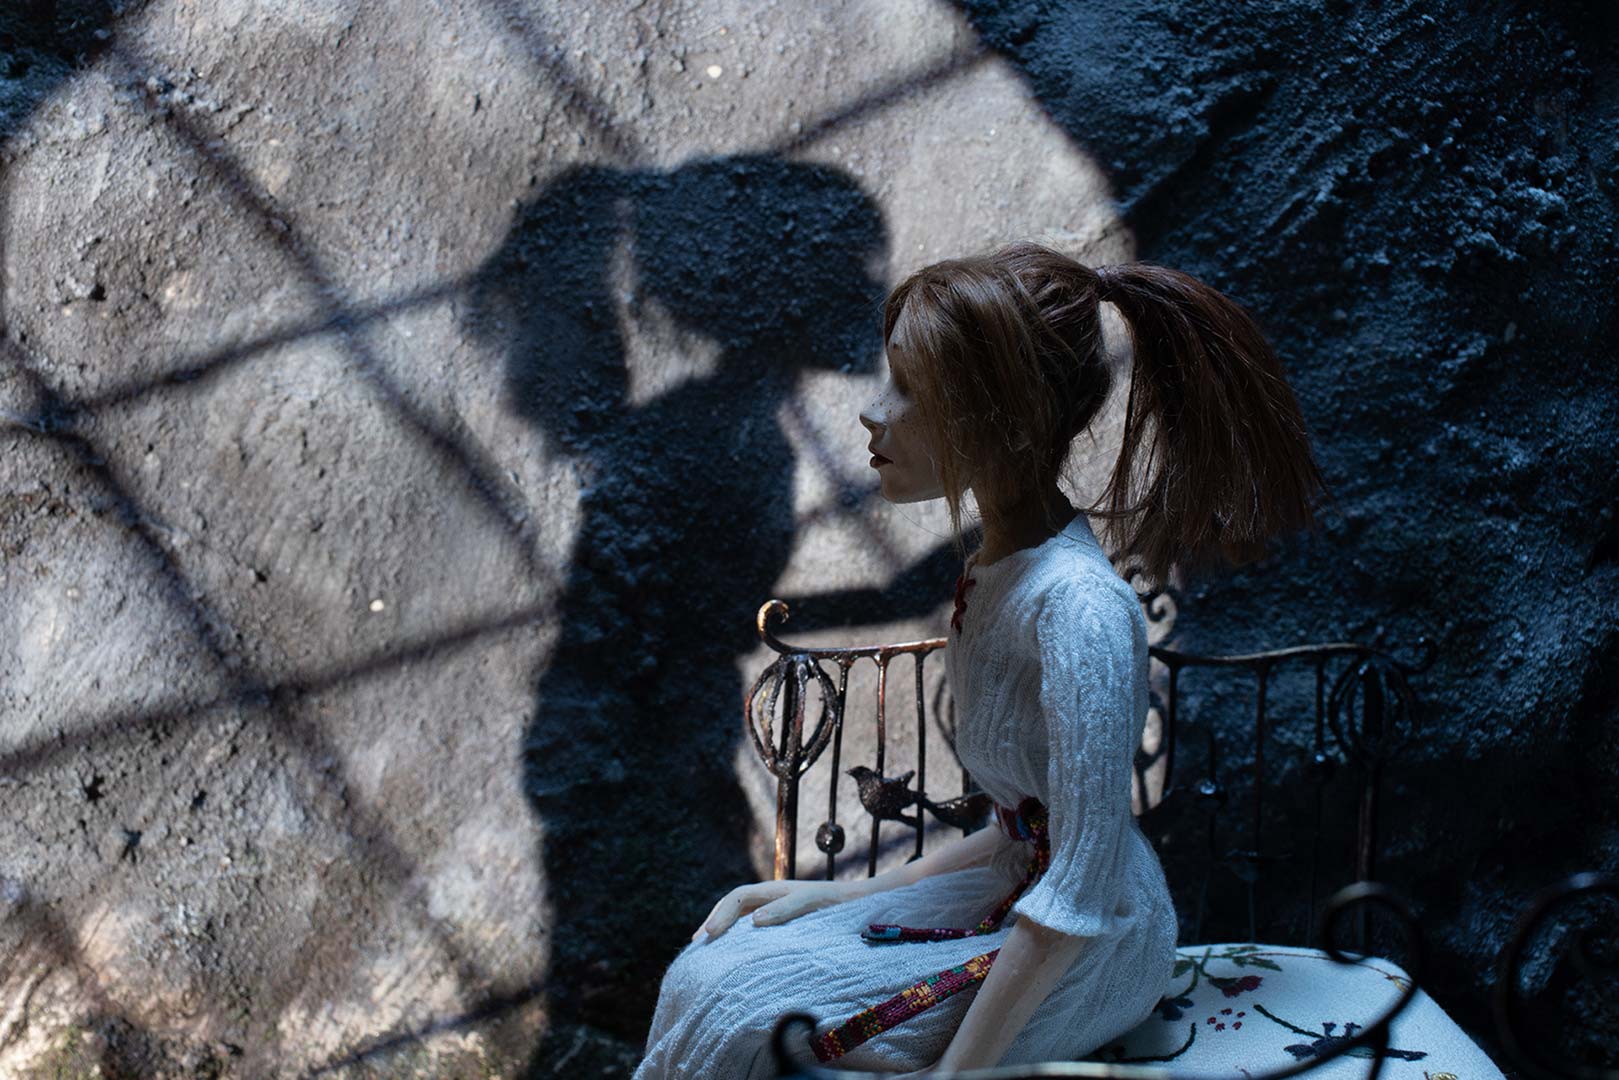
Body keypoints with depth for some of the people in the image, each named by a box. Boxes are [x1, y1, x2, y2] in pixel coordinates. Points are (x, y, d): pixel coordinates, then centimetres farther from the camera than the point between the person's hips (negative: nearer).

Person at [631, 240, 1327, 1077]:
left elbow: (1081, 889, -26)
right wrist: (853, 895, 7)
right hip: (1018, 893, 8)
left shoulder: (1076, 605, -26)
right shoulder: (1000, 568, 3)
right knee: (710, 971, 1)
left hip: (1089, 953, -8)